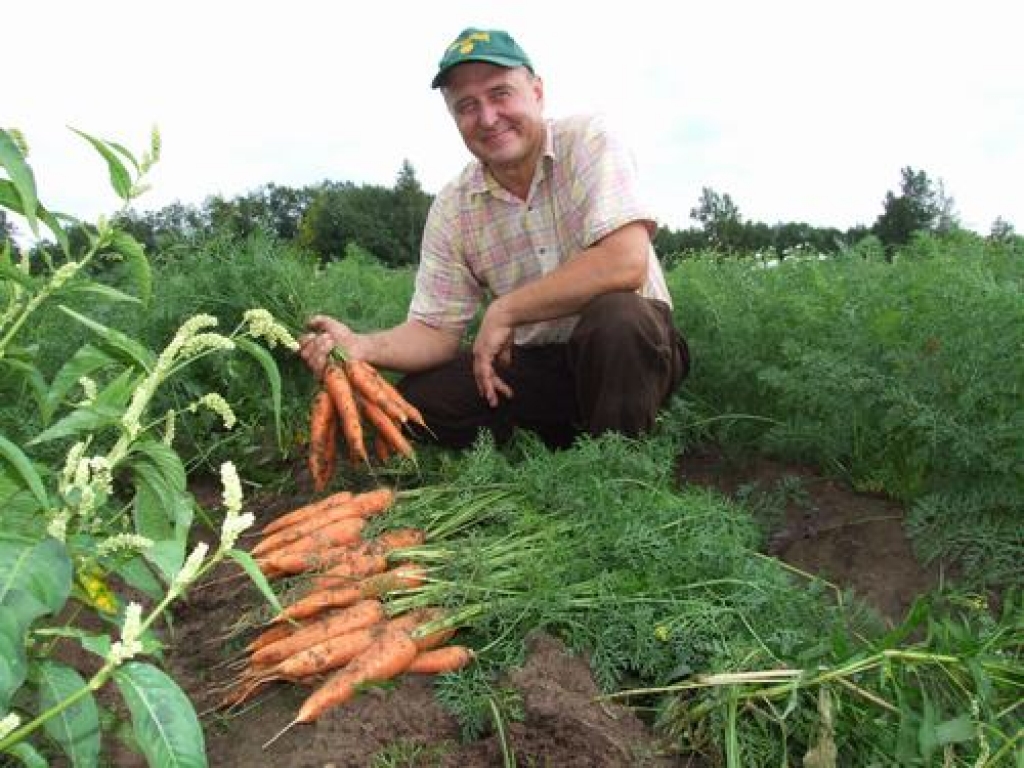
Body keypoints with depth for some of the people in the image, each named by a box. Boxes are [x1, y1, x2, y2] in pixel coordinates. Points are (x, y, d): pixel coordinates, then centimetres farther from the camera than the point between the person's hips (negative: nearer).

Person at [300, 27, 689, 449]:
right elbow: (436, 330, -2)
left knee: (614, 314, -36)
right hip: (533, 364, 4)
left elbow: (625, 264, -27)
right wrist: (362, 346, -23)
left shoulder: (587, 141, -13)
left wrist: (503, 311, -21)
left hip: (631, 343, -3)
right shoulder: (451, 209, -2)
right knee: (417, 398, -13)